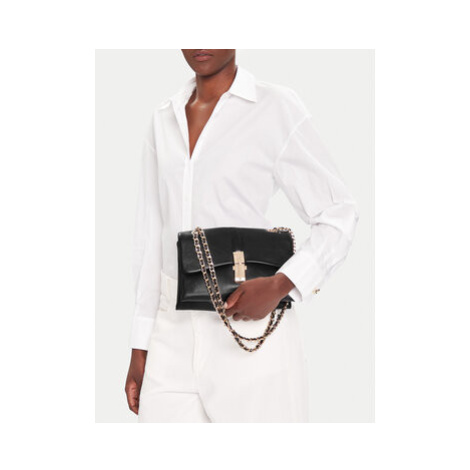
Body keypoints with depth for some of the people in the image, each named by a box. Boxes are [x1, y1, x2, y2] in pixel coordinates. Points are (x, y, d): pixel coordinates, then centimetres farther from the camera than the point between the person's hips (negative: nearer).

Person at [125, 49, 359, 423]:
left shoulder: (276, 108, -4)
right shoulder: (164, 121, 13)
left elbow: (339, 216, -2)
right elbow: (152, 238, 15)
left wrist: (280, 286, -18)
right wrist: (140, 349, 12)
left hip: (251, 331, -5)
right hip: (175, 334, 5)